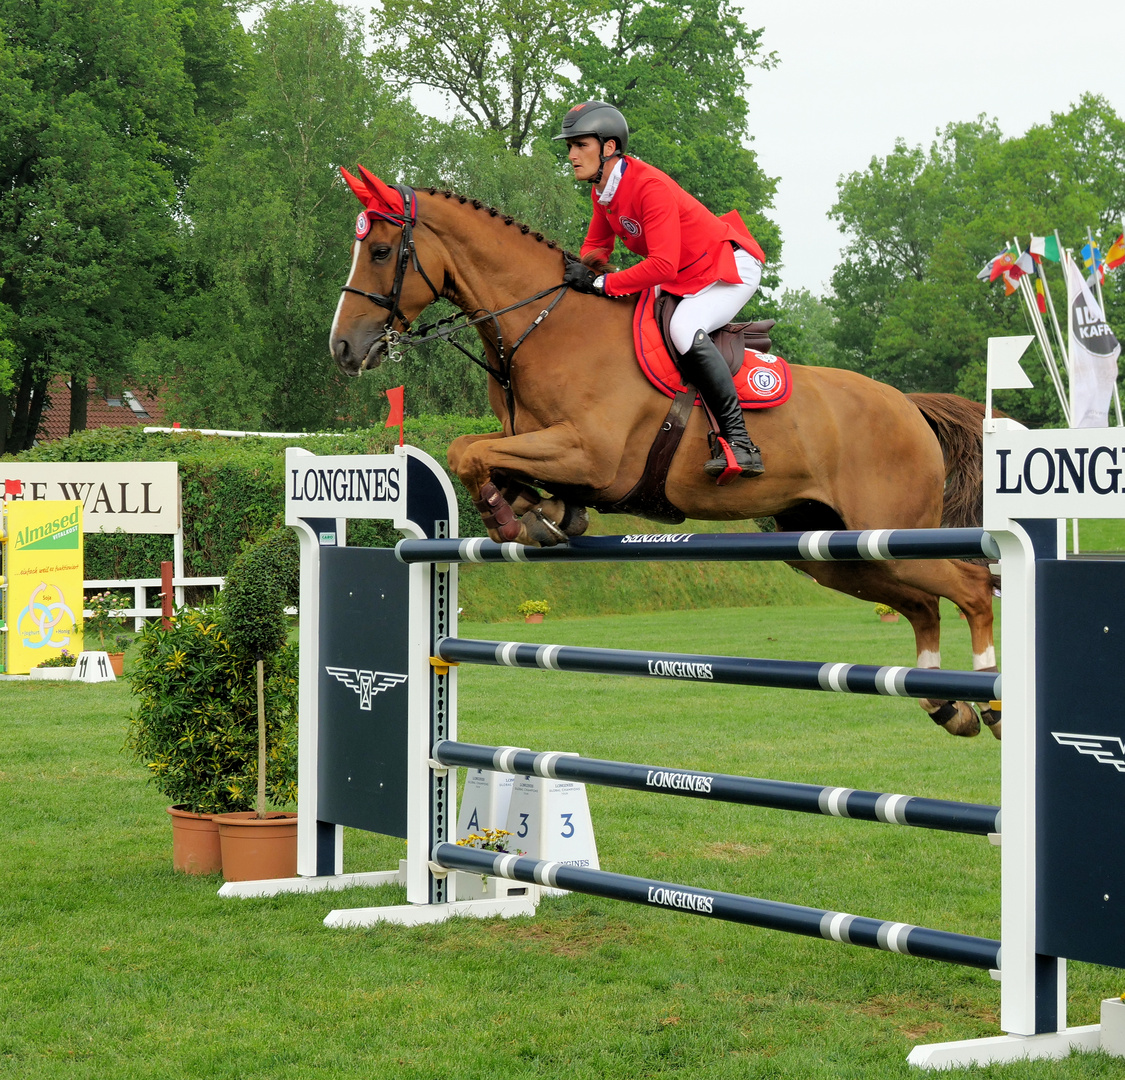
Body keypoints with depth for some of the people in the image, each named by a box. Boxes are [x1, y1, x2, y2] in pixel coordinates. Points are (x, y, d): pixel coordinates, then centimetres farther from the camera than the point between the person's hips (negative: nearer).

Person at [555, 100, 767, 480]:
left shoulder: (650, 186, -29)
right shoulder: (602, 191, 0)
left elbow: (662, 266, -35)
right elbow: (597, 248, 11)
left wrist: (600, 284, -33)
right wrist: (578, 274, -12)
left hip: (730, 268, -10)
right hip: (686, 277, 10)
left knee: (684, 329, -34)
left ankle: (739, 440, -31)